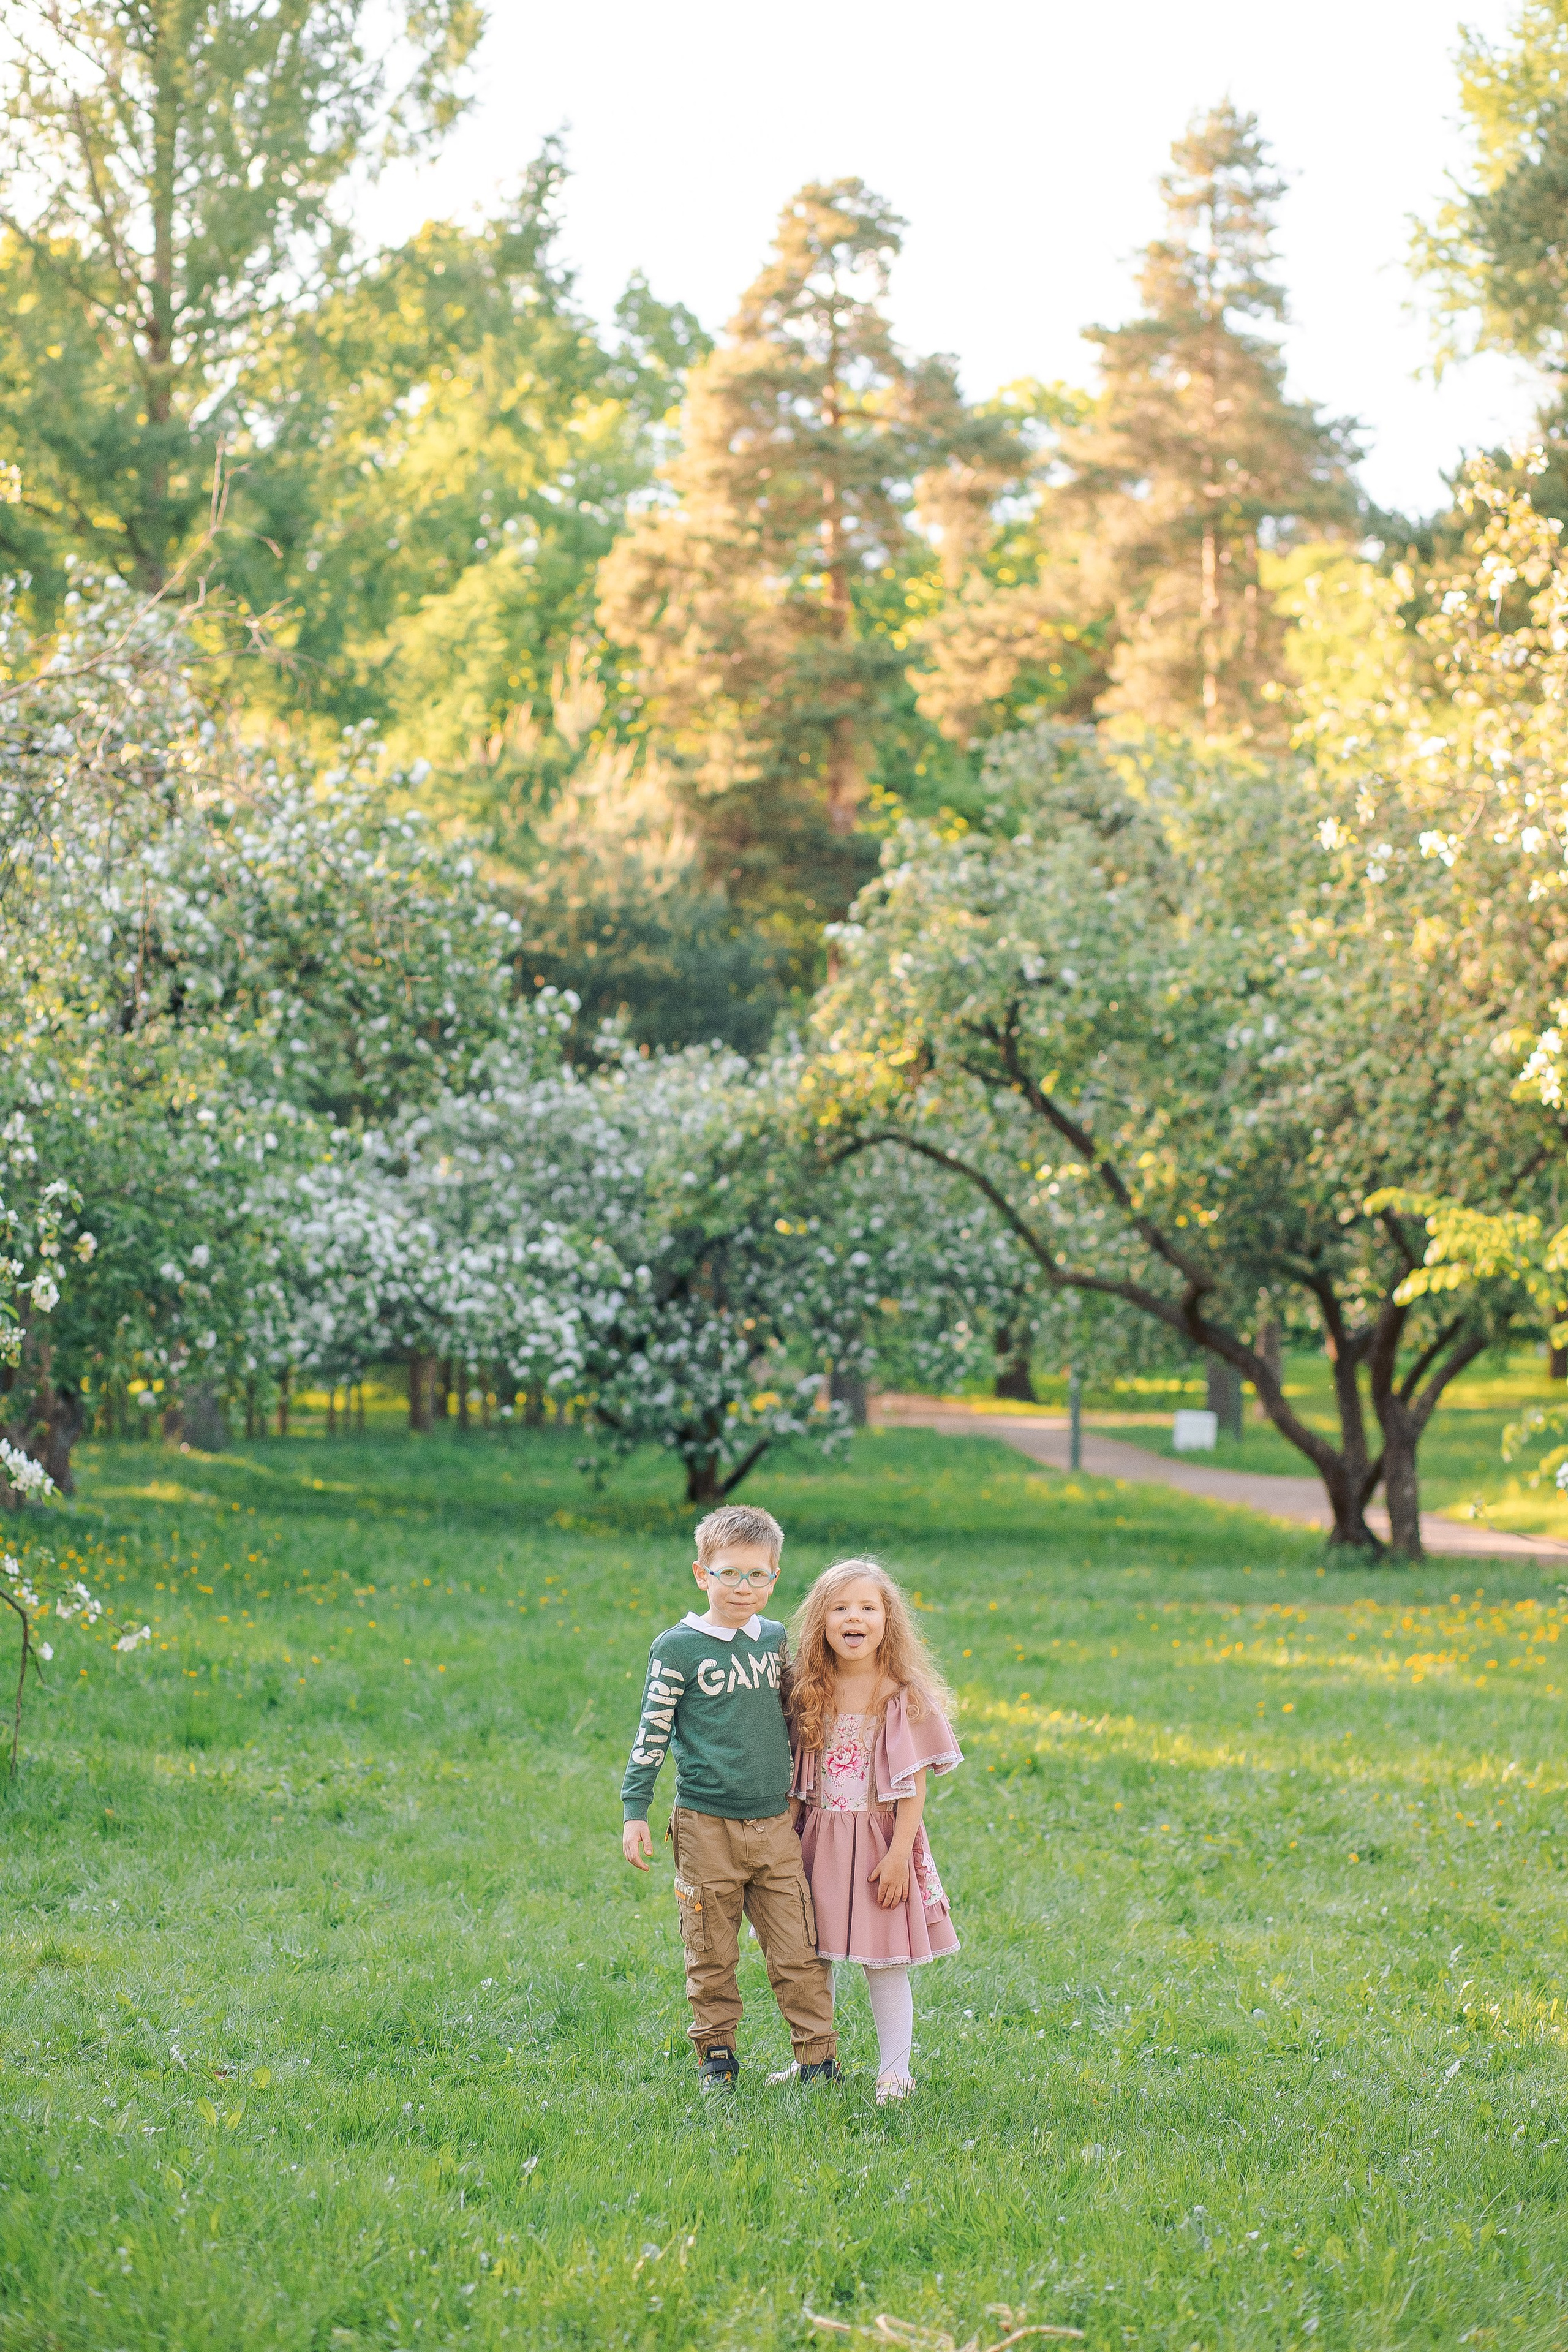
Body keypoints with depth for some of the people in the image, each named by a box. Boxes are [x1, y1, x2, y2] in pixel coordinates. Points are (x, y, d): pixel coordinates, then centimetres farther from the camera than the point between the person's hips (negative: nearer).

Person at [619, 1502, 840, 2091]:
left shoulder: (775, 1639, 8)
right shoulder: (678, 1648, -5)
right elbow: (652, 1731, -3)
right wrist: (635, 1811, -6)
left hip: (776, 1823, 3)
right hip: (706, 1823, -3)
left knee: (798, 1950, 2)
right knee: (711, 1954, 6)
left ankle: (819, 2056, 9)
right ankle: (717, 2055, 18)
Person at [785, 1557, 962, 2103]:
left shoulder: (904, 1698, -8)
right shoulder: (807, 1692, 1)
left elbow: (915, 1786, -7)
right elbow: (792, 1775, 7)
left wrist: (898, 1854, -13)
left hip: (879, 1840, -3)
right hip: (817, 1841, 3)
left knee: (884, 1961, 1)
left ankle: (894, 2070, 10)